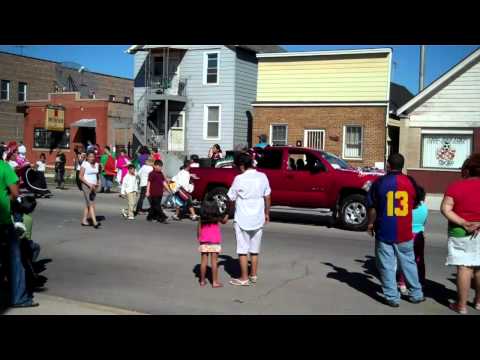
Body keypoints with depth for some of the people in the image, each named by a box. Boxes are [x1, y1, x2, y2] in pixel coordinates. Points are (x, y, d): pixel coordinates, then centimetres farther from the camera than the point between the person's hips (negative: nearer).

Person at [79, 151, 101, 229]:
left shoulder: (97, 164, 9)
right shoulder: (84, 165, -8)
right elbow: (81, 176, -10)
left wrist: (97, 183, 3)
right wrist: (89, 184, -20)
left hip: (93, 186, 6)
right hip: (86, 186, -6)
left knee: (88, 204, 12)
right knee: (91, 204, -12)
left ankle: (84, 220, 21)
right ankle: (95, 222, -18)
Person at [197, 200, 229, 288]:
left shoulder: (202, 218, 0)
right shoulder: (217, 218, -3)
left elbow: (199, 230, 3)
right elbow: (224, 221, 17)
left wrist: (199, 239, 15)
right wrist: (227, 214, 31)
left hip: (204, 242, 2)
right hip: (215, 241, -2)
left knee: (204, 261, 7)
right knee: (214, 261, -1)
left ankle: (202, 281, 14)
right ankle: (215, 282, 0)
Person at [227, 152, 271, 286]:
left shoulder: (239, 179, -13)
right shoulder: (262, 177, 0)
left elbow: (231, 199, -7)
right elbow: (267, 197, 6)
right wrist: (267, 213, 17)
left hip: (242, 219, -5)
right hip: (258, 219, 5)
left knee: (243, 249, 3)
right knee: (255, 249, 15)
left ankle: (244, 278, 6)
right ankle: (253, 275, 23)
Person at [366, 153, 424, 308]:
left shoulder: (379, 183, -7)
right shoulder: (409, 182, 1)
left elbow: (372, 207, -5)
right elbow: (413, 204, 12)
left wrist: (370, 224, 9)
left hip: (384, 231, -3)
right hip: (405, 232, 3)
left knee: (387, 266, 4)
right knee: (408, 263, 16)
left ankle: (392, 297, 6)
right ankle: (416, 294, 24)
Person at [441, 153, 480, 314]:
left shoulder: (455, 186, -6)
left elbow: (445, 209, -15)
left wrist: (464, 224, -17)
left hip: (460, 233, -3)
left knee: (464, 267, -1)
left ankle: (462, 305, 4)